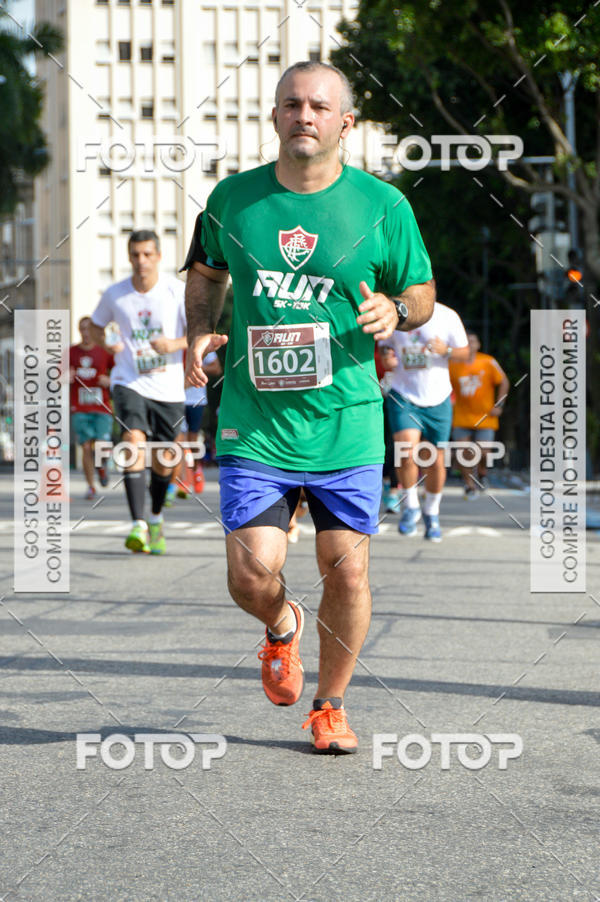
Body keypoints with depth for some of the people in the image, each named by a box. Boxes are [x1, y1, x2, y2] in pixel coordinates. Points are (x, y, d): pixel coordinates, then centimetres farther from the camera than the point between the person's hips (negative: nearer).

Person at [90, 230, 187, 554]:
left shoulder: (178, 291, -5)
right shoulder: (114, 295, 0)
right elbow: (95, 325, 19)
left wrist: (176, 344, -21)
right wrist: (107, 343, -2)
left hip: (168, 389, 1)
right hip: (129, 383, -1)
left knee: (163, 462, 8)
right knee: (134, 442, -24)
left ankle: (156, 518, 36)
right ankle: (138, 525, -29)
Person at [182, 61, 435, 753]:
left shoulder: (383, 206, -1)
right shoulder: (233, 199, 2)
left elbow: (423, 293, 10)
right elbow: (206, 271, 19)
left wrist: (395, 311, -13)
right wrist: (200, 331, 1)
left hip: (346, 428, 0)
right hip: (254, 428, 0)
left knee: (346, 571, 0)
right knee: (252, 578, -8)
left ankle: (330, 707, 23)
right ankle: (281, 627, 30)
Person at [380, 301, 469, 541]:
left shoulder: (447, 316, -2)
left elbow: (464, 352, 4)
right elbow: (385, 348, 16)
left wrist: (445, 350, -17)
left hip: (437, 398, 0)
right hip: (403, 395, 0)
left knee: (435, 461, 6)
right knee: (407, 453, -20)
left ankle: (432, 513, 28)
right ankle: (410, 507, 0)